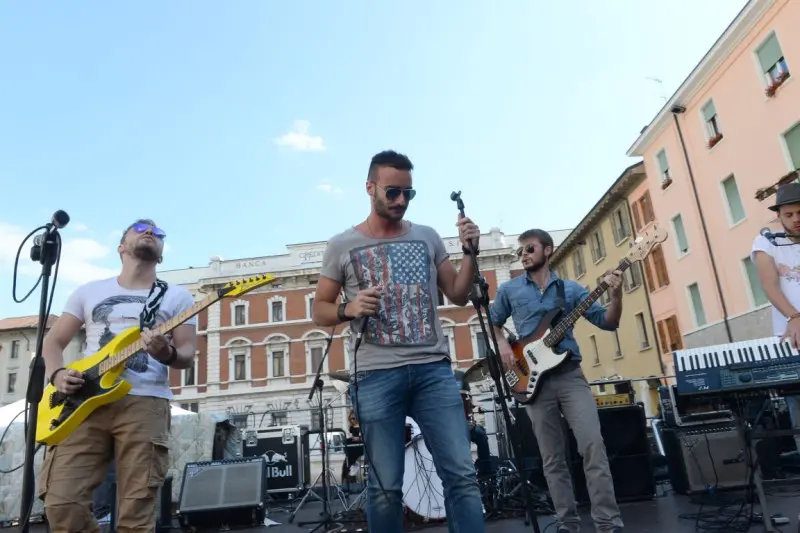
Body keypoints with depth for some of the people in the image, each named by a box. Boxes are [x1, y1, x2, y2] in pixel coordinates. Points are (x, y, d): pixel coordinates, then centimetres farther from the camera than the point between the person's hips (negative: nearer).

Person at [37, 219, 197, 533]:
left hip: (145, 403, -2)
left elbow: (187, 355, 6)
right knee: (62, 503, -9)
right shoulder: (89, 291, 19)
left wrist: (167, 354, -17)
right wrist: (57, 375, -2)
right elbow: (53, 341, 19)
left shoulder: (177, 297, 12)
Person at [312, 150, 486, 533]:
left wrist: (471, 253, -1)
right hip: (376, 376, -2)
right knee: (386, 487, 5)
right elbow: (319, 311, 9)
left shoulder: (428, 237, 13)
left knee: (462, 474, -1)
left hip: (433, 369, 2)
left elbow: (458, 295, 15)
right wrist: (349, 309, -12)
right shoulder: (342, 246, 6)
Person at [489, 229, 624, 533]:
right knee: (552, 458, 5)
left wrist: (616, 295, -14)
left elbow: (608, 322, 5)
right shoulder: (509, 290, 8)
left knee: (593, 445, -11)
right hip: (535, 378, 0)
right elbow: (492, 323, 18)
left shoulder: (570, 288, 8)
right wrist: (502, 345, -2)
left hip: (570, 374, 0)